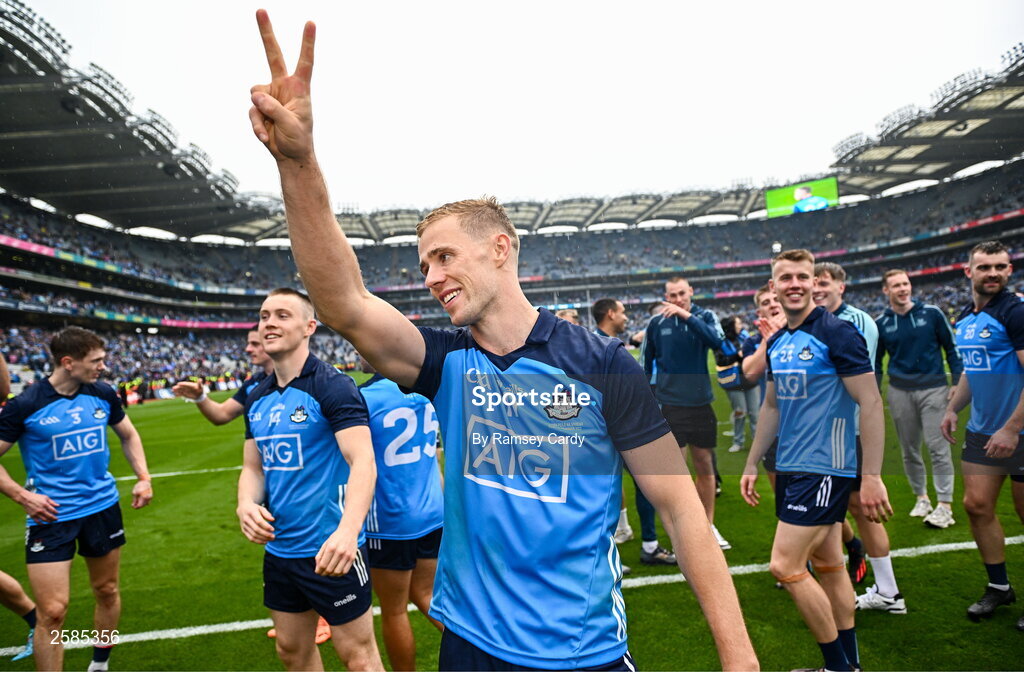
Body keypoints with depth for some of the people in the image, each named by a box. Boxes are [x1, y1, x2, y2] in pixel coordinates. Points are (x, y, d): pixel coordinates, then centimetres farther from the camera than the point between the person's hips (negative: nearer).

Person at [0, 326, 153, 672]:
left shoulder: (103, 395, -2)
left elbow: (128, 435, 14)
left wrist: (144, 478, 4)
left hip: (103, 507, 4)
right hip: (51, 515, -4)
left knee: (107, 592, 17)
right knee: (52, 612, -6)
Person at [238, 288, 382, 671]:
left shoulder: (332, 386, -14)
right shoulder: (257, 399, 8)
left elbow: (363, 462, -23)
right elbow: (254, 467, 15)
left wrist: (348, 529, -39)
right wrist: (247, 504, -8)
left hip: (329, 550, -7)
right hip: (279, 548, 7)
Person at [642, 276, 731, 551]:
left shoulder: (705, 316, 0)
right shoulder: (656, 323, -1)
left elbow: (716, 340, -22)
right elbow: (645, 364, 9)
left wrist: (686, 315, -26)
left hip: (701, 403, 2)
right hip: (670, 405, -1)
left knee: (705, 466, 11)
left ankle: (708, 526, 26)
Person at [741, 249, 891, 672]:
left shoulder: (836, 333, -12)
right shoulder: (776, 343, 10)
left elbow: (871, 404, -15)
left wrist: (872, 477, -18)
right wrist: (752, 465, 18)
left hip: (825, 468, -7)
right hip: (789, 468, 7)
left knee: (784, 566, -8)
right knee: (828, 566, 15)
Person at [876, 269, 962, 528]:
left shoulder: (932, 313, -1)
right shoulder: (881, 323, 3)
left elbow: (951, 348, 5)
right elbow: (875, 362, 12)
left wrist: (958, 383, 0)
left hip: (933, 388, -2)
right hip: (899, 392, 2)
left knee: (938, 446, -6)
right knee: (909, 450, 9)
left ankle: (945, 505, 0)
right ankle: (921, 498, 23)